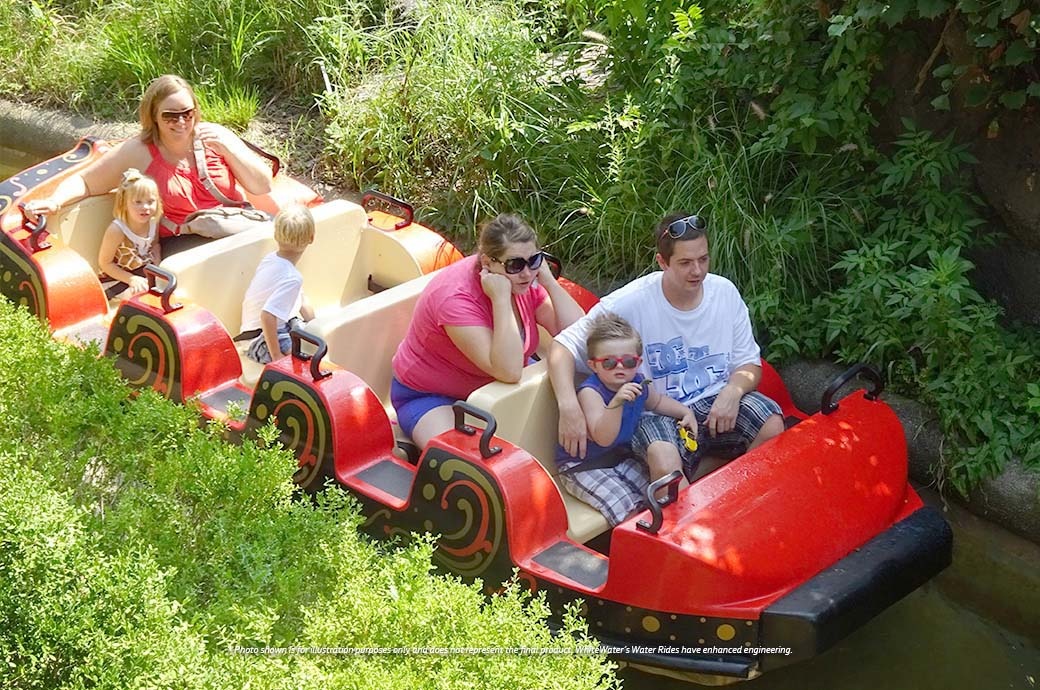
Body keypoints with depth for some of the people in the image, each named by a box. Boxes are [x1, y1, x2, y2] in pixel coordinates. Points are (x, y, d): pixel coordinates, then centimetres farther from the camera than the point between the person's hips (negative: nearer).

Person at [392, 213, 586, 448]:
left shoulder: (524, 280, -11)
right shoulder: (457, 296, -33)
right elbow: (509, 371, -41)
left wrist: (549, 282, -22)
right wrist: (501, 298, -42)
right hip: (430, 396, -7)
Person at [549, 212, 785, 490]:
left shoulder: (725, 292, 1)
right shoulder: (630, 303, -12)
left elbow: (749, 364, 8)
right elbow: (564, 345, -11)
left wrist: (732, 392, -16)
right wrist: (569, 407, -27)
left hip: (716, 402, 4)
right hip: (656, 412, -4)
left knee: (772, 425, -23)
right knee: (665, 461, -36)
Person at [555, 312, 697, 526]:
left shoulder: (637, 384, -3)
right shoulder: (590, 392, -26)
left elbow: (657, 401, 23)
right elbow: (603, 438, -37)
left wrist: (685, 412, 9)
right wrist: (616, 402, -48)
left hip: (620, 457, 8)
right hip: (582, 466, -7)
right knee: (626, 508, -22)